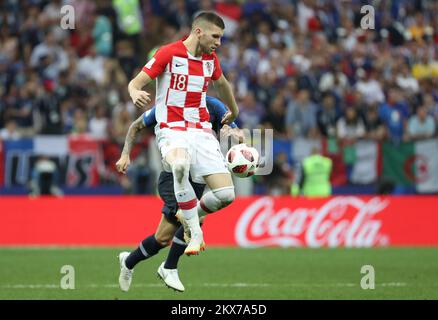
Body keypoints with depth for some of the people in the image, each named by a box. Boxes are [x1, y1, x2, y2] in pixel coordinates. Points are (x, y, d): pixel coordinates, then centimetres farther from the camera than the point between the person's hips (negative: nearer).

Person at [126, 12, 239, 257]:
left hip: (202, 131, 5)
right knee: (180, 164, -41)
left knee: (226, 194, -12)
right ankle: (195, 233, -27)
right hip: (172, 130, -5)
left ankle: (191, 215, 21)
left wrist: (234, 111, 47)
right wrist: (136, 93, -31)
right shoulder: (169, 53, -7)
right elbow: (135, 83, -7)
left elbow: (222, 84, 33)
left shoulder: (210, 59, 11)